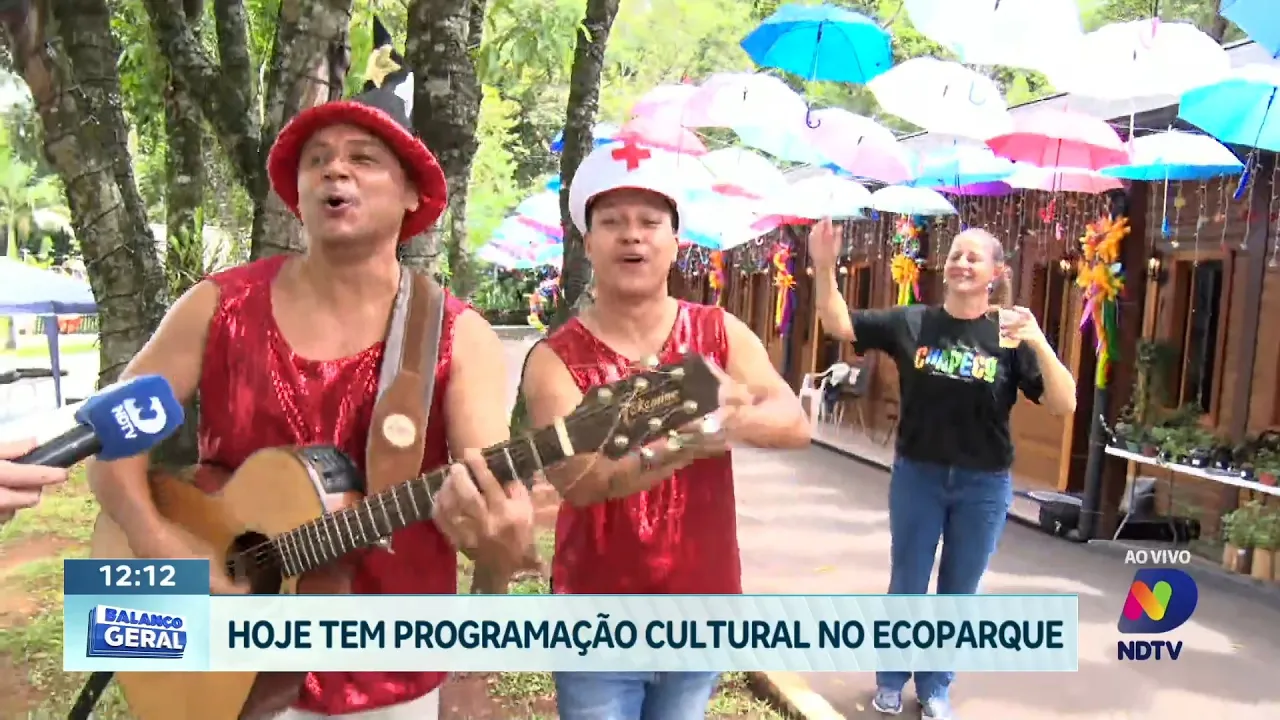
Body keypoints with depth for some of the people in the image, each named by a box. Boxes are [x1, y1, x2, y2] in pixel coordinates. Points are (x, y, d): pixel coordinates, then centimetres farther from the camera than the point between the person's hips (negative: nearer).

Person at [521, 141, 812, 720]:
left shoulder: (720, 333, -1)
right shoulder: (555, 358, -11)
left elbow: (795, 424, -12)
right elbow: (576, 478, -24)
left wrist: (730, 417, -33)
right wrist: (684, 443, -39)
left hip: (702, 615, 3)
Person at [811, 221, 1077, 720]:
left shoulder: (1012, 335, -7)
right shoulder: (912, 322, -5)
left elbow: (1064, 405, -13)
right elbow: (838, 324, -5)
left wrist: (1039, 344, -28)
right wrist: (824, 268, -20)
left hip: (984, 486, 0)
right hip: (916, 476, 0)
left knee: (958, 594, 14)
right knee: (906, 588, 13)